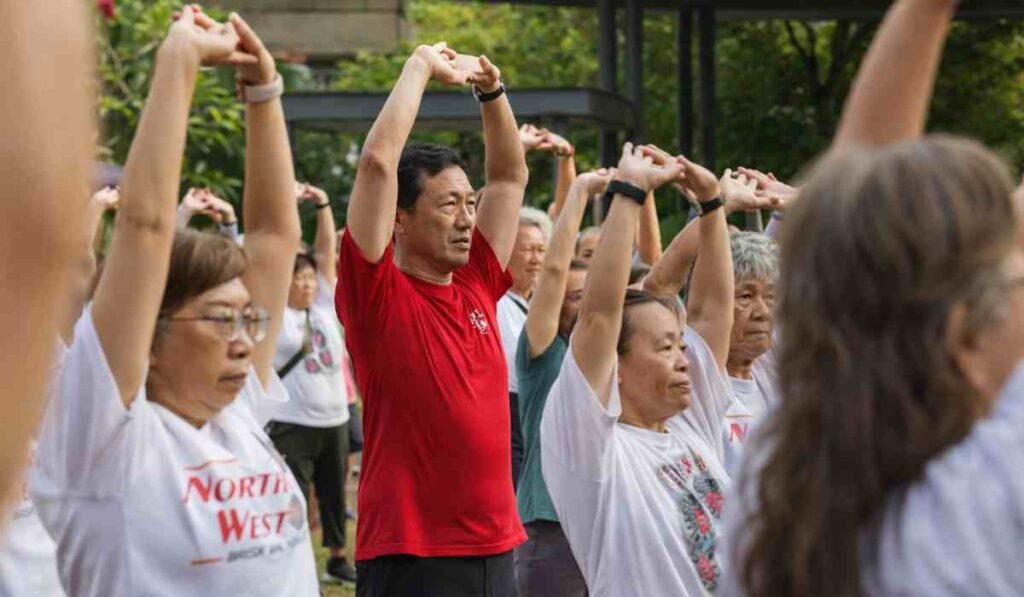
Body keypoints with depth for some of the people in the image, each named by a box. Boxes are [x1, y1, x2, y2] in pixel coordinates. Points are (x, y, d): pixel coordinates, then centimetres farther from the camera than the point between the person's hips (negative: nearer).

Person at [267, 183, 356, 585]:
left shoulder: (324, 306, 9)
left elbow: (326, 250, 6)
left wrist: (323, 206, -2)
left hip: (335, 418, 6)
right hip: (292, 424, -5)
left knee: (334, 493, 16)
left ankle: (337, 559, 29)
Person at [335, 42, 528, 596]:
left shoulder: (477, 285, 10)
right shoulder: (377, 292, -7)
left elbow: (509, 175, 21)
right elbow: (378, 161, -16)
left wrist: (491, 89, 10)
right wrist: (421, 66, -6)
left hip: (495, 549, 7)